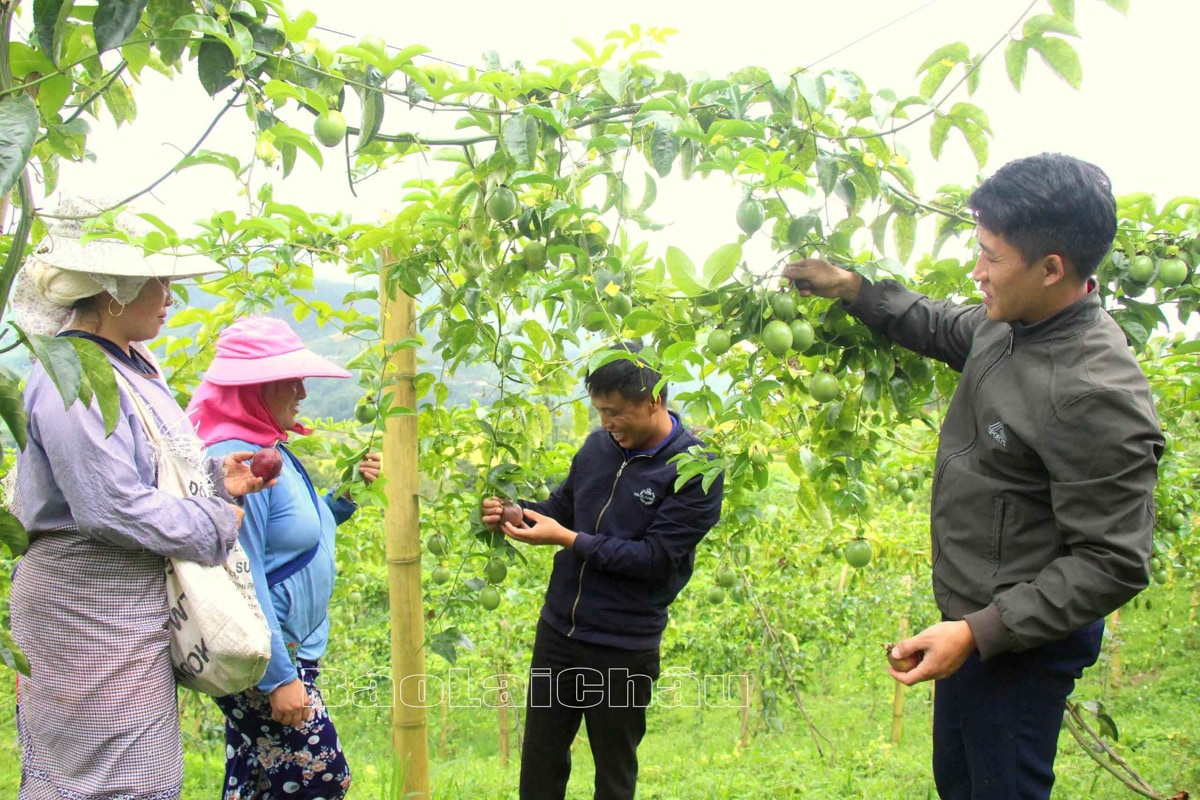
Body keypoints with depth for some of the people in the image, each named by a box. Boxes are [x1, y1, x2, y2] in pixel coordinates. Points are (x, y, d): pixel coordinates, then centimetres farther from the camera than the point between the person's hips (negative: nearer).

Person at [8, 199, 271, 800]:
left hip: (136, 606, 10)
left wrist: (219, 479, 4)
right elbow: (114, 506, -25)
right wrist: (219, 523, -15)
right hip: (90, 609, -10)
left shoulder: (133, 365, 11)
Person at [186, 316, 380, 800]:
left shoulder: (270, 449, 9)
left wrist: (346, 495, 8)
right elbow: (242, 583, -24)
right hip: (265, 662, -10)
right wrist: (279, 676, -22)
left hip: (289, 651, 10)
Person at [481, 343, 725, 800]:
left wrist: (567, 539, -22)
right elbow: (563, 506, 14)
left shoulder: (695, 470, -16)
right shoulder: (599, 445, 1)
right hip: (557, 630, 5)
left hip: (624, 648, -5)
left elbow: (655, 557, -20)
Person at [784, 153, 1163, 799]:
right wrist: (851, 289, 13)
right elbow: (940, 327, 21)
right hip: (970, 620, 9)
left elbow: (1113, 565, -28)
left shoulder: (1099, 397, -30)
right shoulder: (1006, 325, -3)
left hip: (1020, 641, -9)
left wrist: (980, 632, -30)